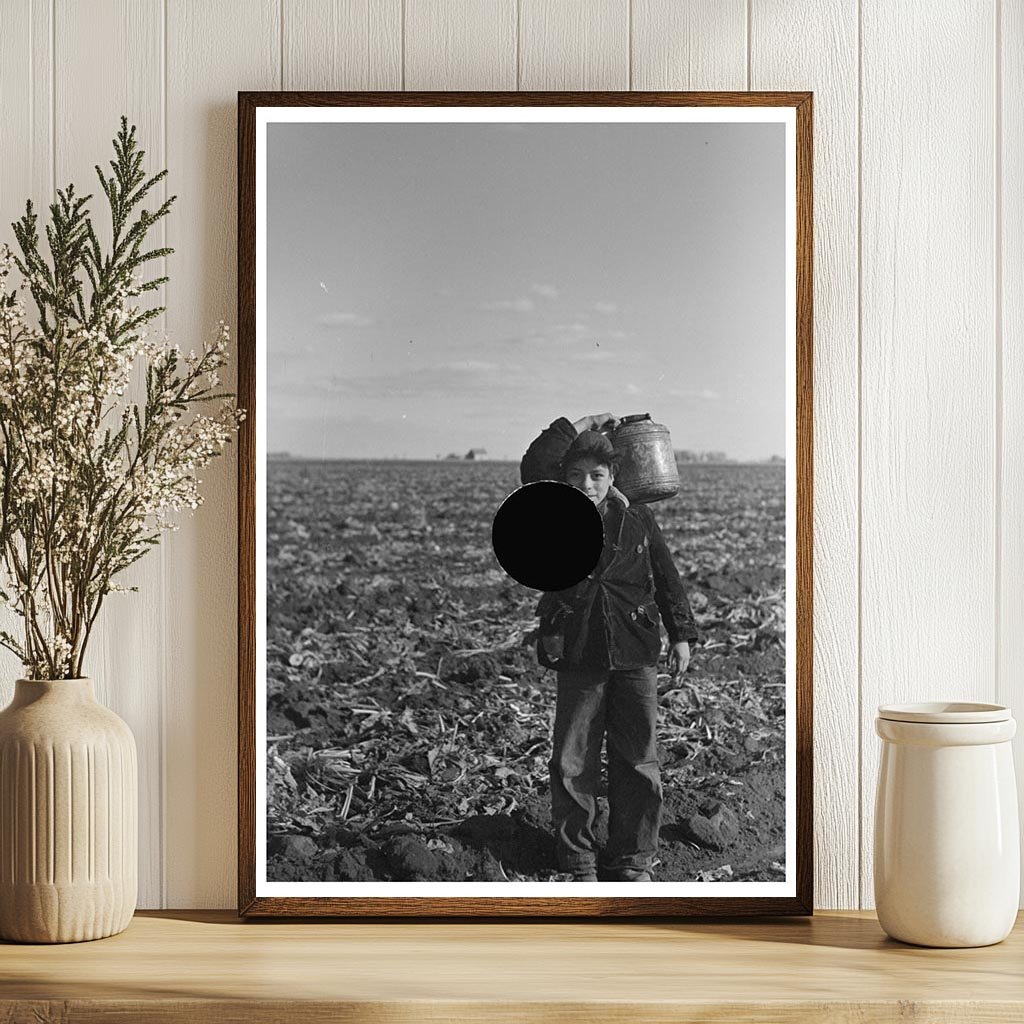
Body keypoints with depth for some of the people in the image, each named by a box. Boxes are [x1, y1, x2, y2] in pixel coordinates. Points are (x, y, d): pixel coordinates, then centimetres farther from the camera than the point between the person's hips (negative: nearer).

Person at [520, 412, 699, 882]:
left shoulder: (637, 519, 5)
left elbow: (666, 578, 13)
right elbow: (533, 467, -16)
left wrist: (681, 634, 10)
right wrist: (582, 426, -11)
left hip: (634, 656, 1)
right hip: (578, 658, -1)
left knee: (638, 763, 5)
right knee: (572, 765, 2)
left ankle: (631, 862, 17)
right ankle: (578, 862, 15)